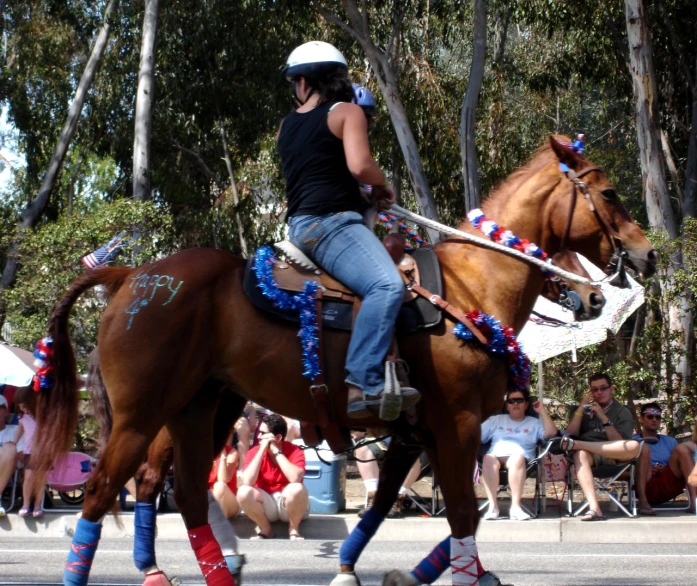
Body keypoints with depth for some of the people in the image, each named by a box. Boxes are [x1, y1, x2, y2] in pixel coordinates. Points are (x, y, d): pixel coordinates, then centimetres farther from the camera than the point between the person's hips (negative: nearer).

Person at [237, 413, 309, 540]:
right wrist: (262, 450, -21)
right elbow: (247, 482, -22)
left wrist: (276, 451, -24)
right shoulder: (254, 452, -6)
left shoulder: (294, 451, -13)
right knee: (243, 492, -27)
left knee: (296, 489, -35)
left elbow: (295, 478, -33)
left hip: (290, 505, -2)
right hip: (267, 505, 2)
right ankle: (265, 530, -5)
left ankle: (294, 529, -9)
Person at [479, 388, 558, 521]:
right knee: (488, 459, -38)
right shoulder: (496, 420, 29)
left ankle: (515, 506, -42)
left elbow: (551, 432, 6)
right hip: (496, 455, 1)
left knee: (517, 458, -40)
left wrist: (542, 411, 10)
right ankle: (493, 506, -39)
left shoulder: (534, 423, 24)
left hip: (519, 457, -1)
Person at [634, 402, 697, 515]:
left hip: (667, 487, 3)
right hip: (647, 487, -3)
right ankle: (643, 502, -38)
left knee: (682, 448, -11)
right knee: (643, 448, -23)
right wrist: (648, 470, -10)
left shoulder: (670, 442, 26)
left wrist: (665, 470, -3)